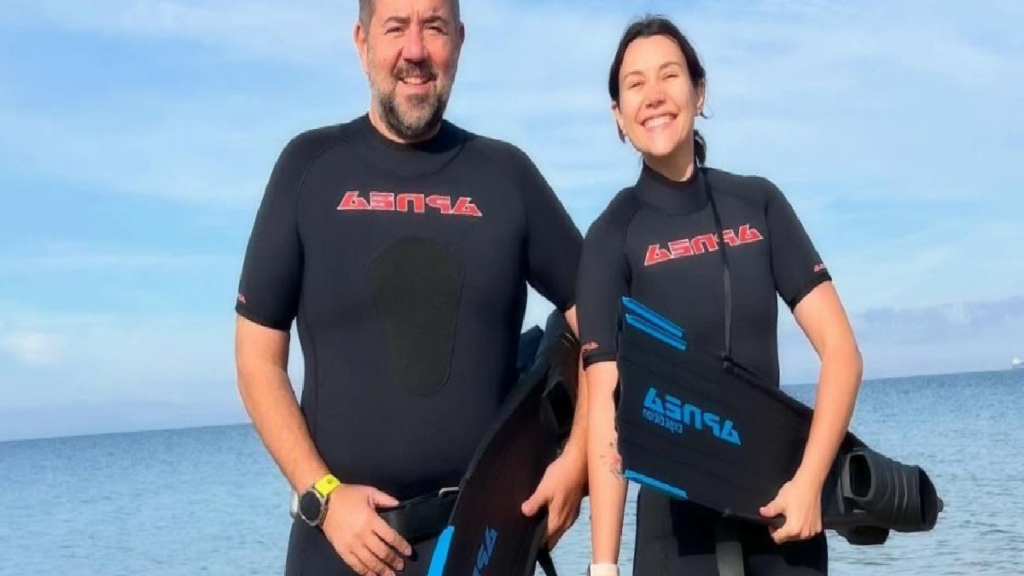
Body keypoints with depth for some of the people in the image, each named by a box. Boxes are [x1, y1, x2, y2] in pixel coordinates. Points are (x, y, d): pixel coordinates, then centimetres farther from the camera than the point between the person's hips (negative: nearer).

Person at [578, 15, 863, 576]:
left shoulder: (758, 202, 2)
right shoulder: (612, 236, -6)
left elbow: (840, 350, 1)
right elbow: (606, 408, -13)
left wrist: (809, 480, -11)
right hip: (678, 514, -2)